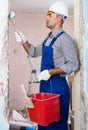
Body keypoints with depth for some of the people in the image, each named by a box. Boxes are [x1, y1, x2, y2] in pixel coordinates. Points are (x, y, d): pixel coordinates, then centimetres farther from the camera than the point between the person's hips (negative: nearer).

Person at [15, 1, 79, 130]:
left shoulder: (65, 39, -14)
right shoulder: (48, 38, 13)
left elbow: (73, 64, -20)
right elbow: (34, 52, 23)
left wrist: (50, 72, -23)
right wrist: (24, 42, 5)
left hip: (57, 85, -8)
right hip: (45, 84, 8)